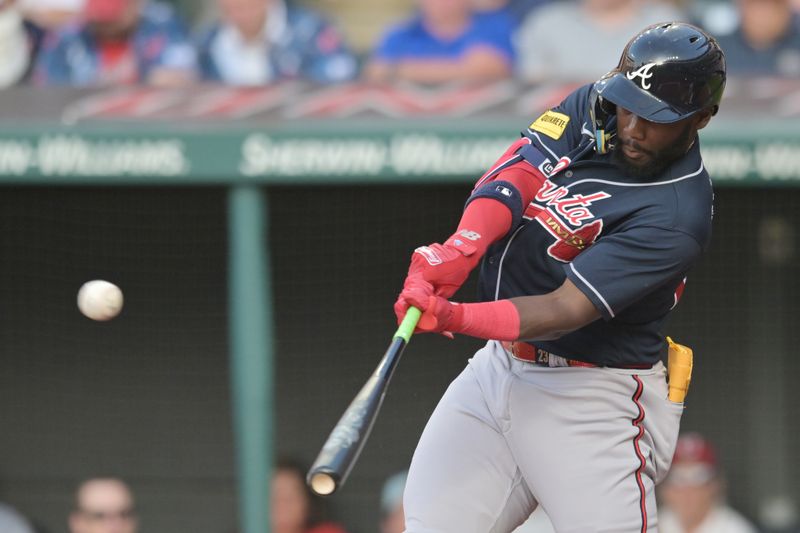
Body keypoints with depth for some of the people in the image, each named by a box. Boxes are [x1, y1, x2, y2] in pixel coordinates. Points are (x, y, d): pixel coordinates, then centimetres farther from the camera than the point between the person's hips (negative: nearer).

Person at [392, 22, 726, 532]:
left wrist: (455, 317, -40)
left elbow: (567, 308, -27)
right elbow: (516, 174, -12)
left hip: (591, 400, -6)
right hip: (498, 368, 6)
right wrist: (462, 247, -32)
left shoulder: (677, 215, -21)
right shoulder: (594, 108, 1)